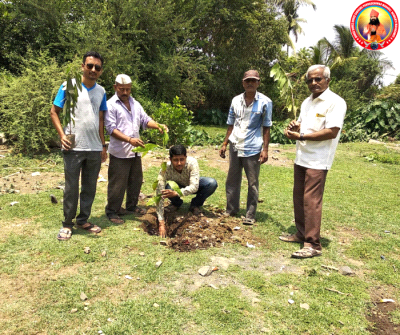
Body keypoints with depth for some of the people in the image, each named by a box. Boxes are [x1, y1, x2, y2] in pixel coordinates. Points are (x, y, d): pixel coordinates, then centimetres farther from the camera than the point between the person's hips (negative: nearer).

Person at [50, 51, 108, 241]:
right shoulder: (69, 86, -3)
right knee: (71, 187, 4)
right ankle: (67, 224, 18)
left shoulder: (101, 91, 10)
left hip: (95, 149, 4)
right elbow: (54, 112, -1)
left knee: (90, 187, 11)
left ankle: (83, 220, 26)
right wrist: (62, 135, -14)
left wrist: (103, 145, 13)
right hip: (73, 148, -4)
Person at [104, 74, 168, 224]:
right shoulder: (111, 105, -8)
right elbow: (111, 128, -14)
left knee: (136, 181, 16)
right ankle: (112, 212, 14)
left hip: (135, 151, 7)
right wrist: (129, 139, -26)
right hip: (119, 152, -7)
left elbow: (145, 120, 13)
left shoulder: (135, 104, 15)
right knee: (117, 184, -1)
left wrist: (158, 126, -8)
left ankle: (131, 207, 33)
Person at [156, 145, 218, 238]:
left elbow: (194, 187, -41)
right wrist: (161, 223, -44)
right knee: (166, 188, -36)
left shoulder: (192, 162, -35)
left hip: (192, 186, 0)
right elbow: (159, 196, -37)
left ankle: (195, 205, -3)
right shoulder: (165, 170, -34)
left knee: (212, 183, -30)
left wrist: (177, 193, -60)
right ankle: (176, 204, 1)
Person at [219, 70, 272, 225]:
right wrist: (224, 144, 8)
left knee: (252, 183, 4)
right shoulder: (236, 100, 7)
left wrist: (265, 149, -9)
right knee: (232, 180, 11)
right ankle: (231, 209, 24)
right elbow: (231, 124, 12)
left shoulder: (265, 102, -3)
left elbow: (266, 127, -3)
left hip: (252, 148, -4)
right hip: (235, 146, 4)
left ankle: (250, 215, 13)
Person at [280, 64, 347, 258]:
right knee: (298, 198, 13)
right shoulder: (307, 102, 15)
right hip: (301, 158, 9)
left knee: (311, 201, -8)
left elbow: (331, 132, -21)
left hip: (318, 161, -8)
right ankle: (302, 234, 27)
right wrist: (295, 127, -1)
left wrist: (301, 136, -20)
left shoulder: (335, 102, -11)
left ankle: (313, 245, 0)